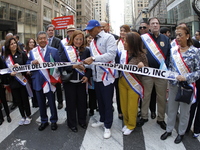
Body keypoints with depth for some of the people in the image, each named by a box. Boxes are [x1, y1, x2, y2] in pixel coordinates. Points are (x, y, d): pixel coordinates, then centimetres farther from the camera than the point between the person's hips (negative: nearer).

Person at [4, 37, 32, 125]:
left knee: (25, 99, 6)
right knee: (18, 100, 11)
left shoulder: (22, 54, -2)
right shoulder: (5, 57, 4)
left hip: (22, 80, -3)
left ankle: (28, 116, 24)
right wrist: (10, 73, -14)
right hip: (13, 81, 3)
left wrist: (19, 66, -20)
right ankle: (23, 117, 28)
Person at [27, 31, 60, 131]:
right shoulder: (32, 52, 8)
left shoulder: (54, 51, -1)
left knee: (52, 103, 8)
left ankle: (53, 121, 26)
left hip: (50, 81, -2)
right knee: (41, 103, 14)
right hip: (38, 82, 3)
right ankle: (44, 121, 31)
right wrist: (32, 62, -13)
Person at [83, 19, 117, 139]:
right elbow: (94, 58, 13)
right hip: (96, 75, 7)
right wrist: (88, 63, -7)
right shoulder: (93, 42, 15)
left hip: (107, 75, -7)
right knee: (100, 100, 19)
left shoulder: (108, 37, -9)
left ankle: (108, 127, 17)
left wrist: (93, 59, -23)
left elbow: (111, 55, -22)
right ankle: (102, 120, 38)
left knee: (107, 102, 3)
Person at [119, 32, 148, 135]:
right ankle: (126, 123, 35)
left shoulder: (141, 55, -13)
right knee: (123, 105, 14)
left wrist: (142, 66, -25)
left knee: (132, 107, 8)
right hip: (122, 82, 4)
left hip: (134, 84, -4)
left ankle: (131, 126, 29)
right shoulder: (123, 53, -1)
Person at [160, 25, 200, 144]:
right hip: (173, 84, 4)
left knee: (184, 111, 11)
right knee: (171, 109, 15)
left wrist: (186, 78, -21)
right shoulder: (173, 50, 1)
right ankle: (169, 130, 33)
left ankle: (181, 133, 32)